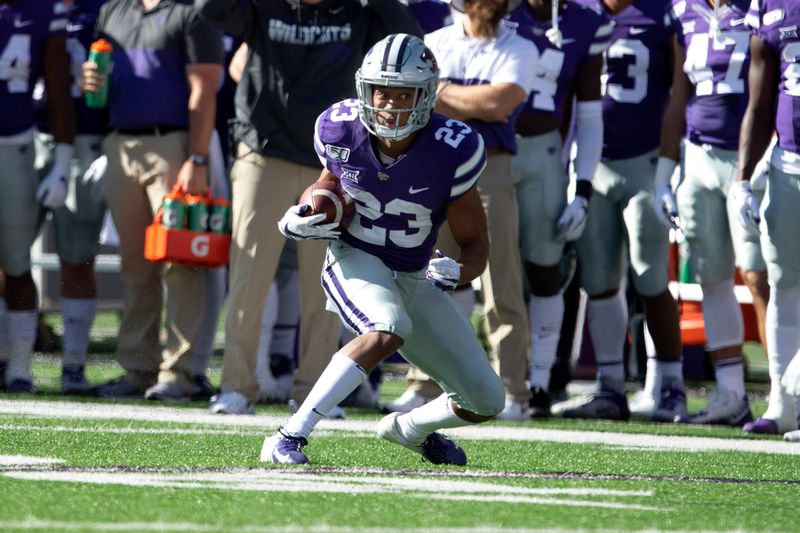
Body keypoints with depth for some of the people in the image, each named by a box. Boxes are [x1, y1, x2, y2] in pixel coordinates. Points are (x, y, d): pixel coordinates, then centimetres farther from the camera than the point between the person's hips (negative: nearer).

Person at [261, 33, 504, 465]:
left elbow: (475, 245, -11)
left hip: (414, 279, 3)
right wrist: (302, 218, -10)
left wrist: (455, 272, -33)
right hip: (355, 262, -2)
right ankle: (288, 438, -37)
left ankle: (408, 428, 36)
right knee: (389, 329, -37)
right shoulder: (340, 129, -16)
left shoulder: (451, 150, -22)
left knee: (486, 401, 3)